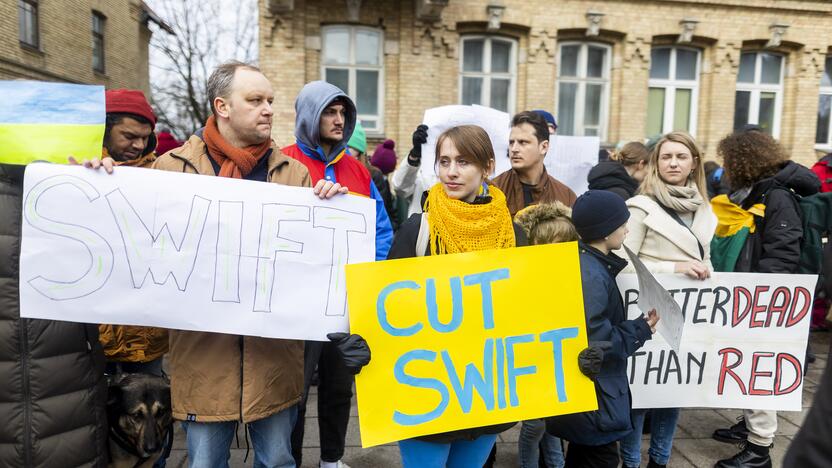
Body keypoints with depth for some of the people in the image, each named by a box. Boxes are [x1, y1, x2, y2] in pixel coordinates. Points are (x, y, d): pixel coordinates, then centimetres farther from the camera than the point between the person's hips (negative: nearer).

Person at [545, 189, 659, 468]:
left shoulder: (585, 262, 5)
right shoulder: (591, 276, -25)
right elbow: (595, 342, -25)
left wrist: (636, 325, 3)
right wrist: (641, 330, -13)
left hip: (581, 387, 9)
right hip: (591, 391, -9)